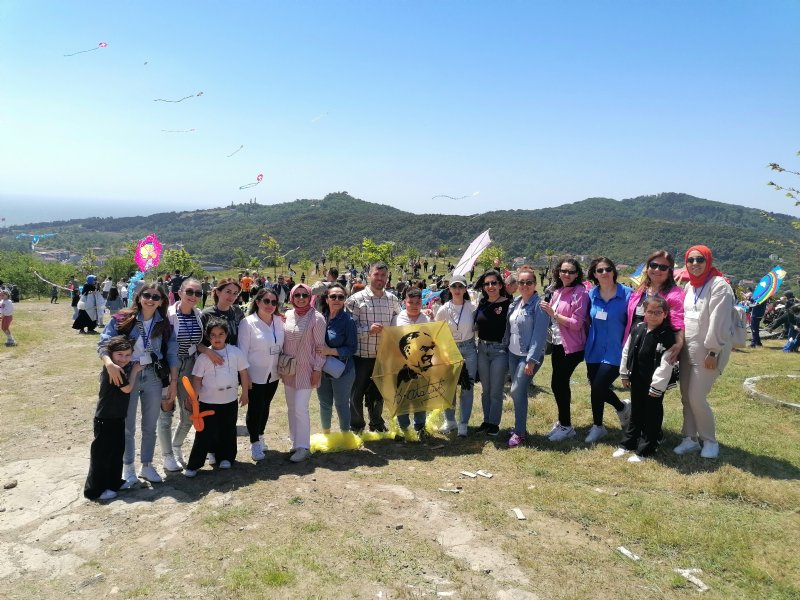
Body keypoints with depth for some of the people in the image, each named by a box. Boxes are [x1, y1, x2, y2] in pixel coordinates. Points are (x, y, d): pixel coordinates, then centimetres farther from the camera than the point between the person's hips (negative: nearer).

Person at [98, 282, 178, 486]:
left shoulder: (164, 325, 2)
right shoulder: (121, 320, -7)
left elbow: (172, 354, 4)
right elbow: (103, 343, -11)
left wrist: (174, 381, 1)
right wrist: (109, 363, -30)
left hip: (154, 376, 2)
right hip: (126, 376, -2)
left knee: (150, 426, 13)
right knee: (127, 426, 7)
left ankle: (147, 466, 29)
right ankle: (128, 469, 22)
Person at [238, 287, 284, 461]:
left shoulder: (279, 321, -1)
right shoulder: (248, 323, -14)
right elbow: (242, 350, -12)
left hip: (273, 374, 5)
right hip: (255, 374, -4)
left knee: (265, 406, 19)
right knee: (255, 407, 5)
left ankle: (260, 436, 39)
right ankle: (254, 443, 21)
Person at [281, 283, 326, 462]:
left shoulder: (316, 318, -10)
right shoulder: (287, 315, 4)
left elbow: (320, 346, -8)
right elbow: (282, 342, 13)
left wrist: (317, 370, -11)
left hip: (306, 370, -6)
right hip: (289, 370, 6)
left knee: (300, 408, -10)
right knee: (291, 407, 13)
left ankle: (303, 447, 2)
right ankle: (295, 441, 27)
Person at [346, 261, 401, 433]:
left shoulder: (393, 300, 6)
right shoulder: (356, 299, -7)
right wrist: (368, 330, -21)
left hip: (384, 355, 4)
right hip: (361, 355, -3)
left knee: (378, 392, 18)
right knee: (357, 393, 7)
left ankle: (377, 424, 36)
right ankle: (356, 427, 24)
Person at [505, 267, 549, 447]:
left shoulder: (539, 305, -14)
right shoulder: (515, 303, 8)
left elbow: (539, 334, -17)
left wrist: (531, 360, -20)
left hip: (529, 356, -7)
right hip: (513, 353, 7)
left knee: (517, 391, -11)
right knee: (518, 391, 13)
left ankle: (519, 432, 2)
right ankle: (520, 427, 25)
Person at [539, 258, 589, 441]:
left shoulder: (580, 293, -13)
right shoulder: (557, 292, 9)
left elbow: (576, 323, -19)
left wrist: (553, 313, -21)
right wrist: (547, 310, 3)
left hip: (572, 347, -7)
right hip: (557, 344, 7)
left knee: (558, 383, -5)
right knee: (559, 383, 13)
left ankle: (566, 426, 10)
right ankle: (563, 421, 28)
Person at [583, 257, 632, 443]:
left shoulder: (626, 294, -9)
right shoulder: (591, 294, 4)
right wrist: (589, 342, 13)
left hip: (615, 351, -5)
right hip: (594, 350, 5)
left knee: (598, 388, -8)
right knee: (598, 388, 11)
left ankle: (597, 426, 18)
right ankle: (623, 407, 39)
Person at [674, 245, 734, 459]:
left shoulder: (719, 285, -13)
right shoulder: (689, 286, 11)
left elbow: (718, 322, -17)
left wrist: (713, 351, -18)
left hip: (708, 351, -7)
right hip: (688, 349, 7)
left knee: (697, 398, -7)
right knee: (686, 396, 9)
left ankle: (709, 440, 14)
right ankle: (690, 439, 21)